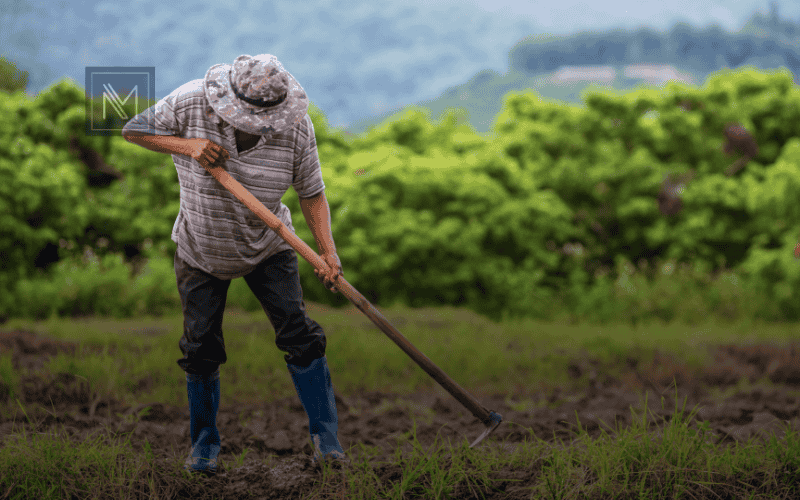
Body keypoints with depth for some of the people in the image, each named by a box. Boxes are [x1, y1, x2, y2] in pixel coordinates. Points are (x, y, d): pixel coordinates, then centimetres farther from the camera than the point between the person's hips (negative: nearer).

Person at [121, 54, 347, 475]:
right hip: (200, 250, 0)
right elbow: (133, 130, -13)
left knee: (298, 334, -10)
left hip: (267, 248, 0)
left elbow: (312, 194, -12)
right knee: (201, 348, 1)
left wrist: (328, 253, -25)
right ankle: (204, 443, 20)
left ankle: (325, 438, 2)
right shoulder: (191, 102, -25)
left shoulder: (296, 128, -22)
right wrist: (188, 145, -29)